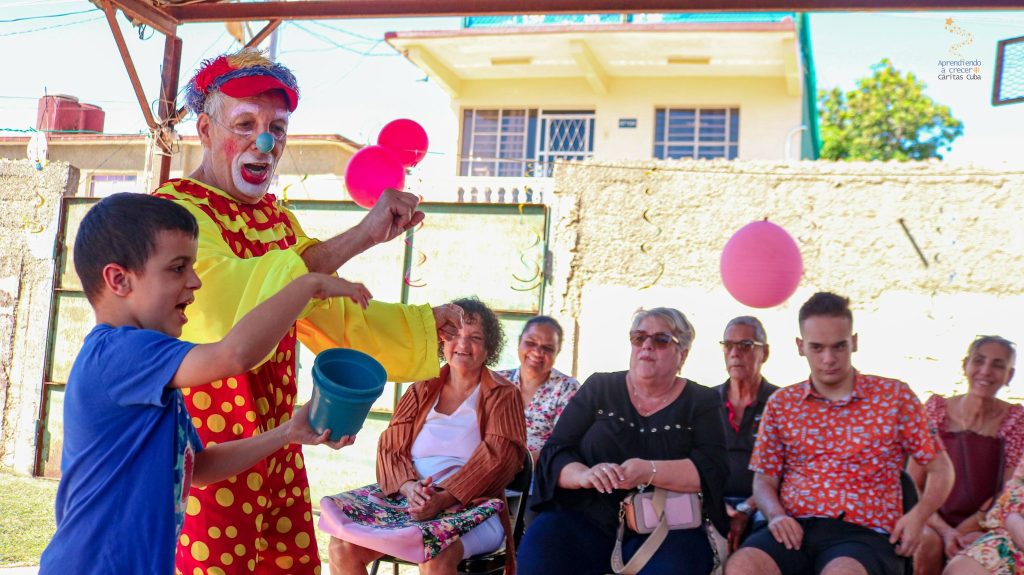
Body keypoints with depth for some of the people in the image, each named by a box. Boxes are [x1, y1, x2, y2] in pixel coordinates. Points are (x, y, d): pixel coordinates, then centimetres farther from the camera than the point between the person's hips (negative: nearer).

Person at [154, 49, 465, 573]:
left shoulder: (277, 218, 11)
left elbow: (332, 317, 20)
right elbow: (229, 303, -34)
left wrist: (424, 324, 13)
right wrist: (360, 235, -34)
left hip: (277, 451, 7)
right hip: (204, 457, -7)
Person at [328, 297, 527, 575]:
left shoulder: (502, 394, 4)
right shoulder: (422, 390, 16)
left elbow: (499, 455, -10)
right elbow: (390, 446, 8)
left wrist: (444, 499, -24)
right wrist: (408, 487, -15)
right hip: (409, 501, 4)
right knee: (342, 546, -19)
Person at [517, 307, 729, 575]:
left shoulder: (701, 402, 8)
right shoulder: (598, 388, 9)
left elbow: (713, 470, -7)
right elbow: (554, 453, 3)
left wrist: (649, 472, -25)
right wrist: (584, 475, -21)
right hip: (589, 518, 1)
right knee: (539, 548, -28)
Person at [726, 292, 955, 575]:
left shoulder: (894, 396, 9)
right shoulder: (781, 403, 14)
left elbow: (941, 469, 13)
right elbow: (764, 479, 17)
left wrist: (917, 516, -6)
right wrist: (776, 515, -6)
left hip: (864, 531, -2)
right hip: (794, 529, 2)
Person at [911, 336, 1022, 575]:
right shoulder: (936, 409, 1)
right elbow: (912, 486, -3)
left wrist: (961, 531, -19)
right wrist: (944, 530, -18)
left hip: (982, 527, 0)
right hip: (933, 521, 1)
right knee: (927, 544, -32)